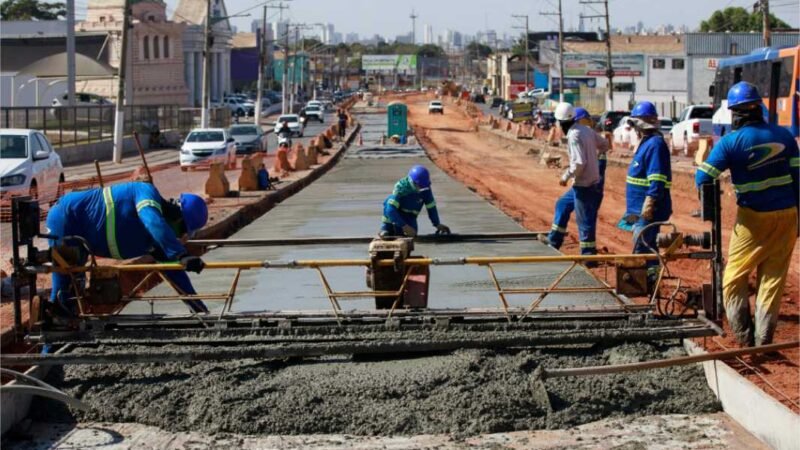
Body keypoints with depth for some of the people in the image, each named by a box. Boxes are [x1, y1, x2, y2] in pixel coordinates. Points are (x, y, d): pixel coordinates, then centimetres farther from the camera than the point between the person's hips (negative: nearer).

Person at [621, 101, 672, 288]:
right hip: (641, 209, 11)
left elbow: (657, 180, -24)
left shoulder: (655, 144, -16)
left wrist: (649, 203, -27)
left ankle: (648, 284, -7)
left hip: (648, 210, -11)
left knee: (642, 248, -9)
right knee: (647, 248, 15)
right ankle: (649, 284, 21)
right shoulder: (646, 142, 17)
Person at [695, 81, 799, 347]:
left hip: (754, 218, -4)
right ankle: (763, 340, 9)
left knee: (735, 278, 9)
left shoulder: (731, 142, -10)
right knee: (773, 279, 10)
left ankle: (744, 337, 4)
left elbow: (702, 179, -10)